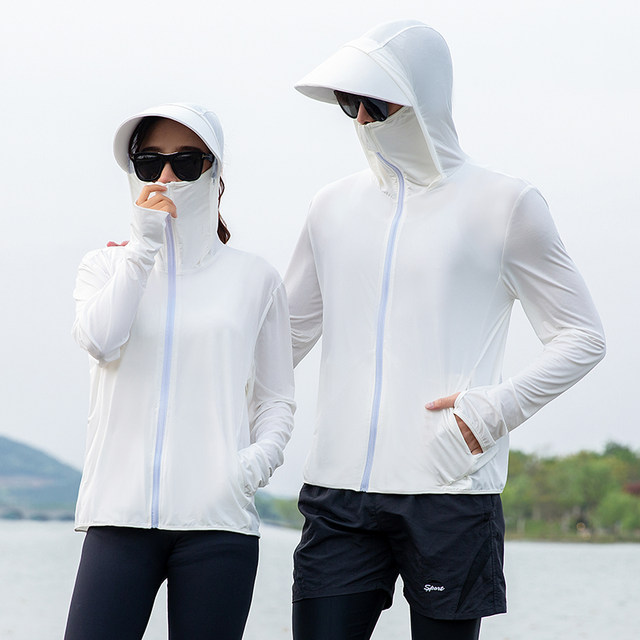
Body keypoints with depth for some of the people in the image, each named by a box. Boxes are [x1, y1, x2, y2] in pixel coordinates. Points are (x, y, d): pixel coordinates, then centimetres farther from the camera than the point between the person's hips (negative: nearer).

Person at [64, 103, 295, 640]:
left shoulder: (253, 279, 11)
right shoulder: (107, 267, 13)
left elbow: (276, 400, 14)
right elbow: (101, 341, -8)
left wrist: (259, 458, -6)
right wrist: (145, 244, -6)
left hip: (218, 520, 0)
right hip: (121, 514, 0)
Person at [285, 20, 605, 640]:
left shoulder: (502, 204, 3)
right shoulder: (335, 206, 15)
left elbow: (581, 336, 5)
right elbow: (285, 336, 23)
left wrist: (497, 406, -10)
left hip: (450, 495, -3)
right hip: (337, 496, 3)